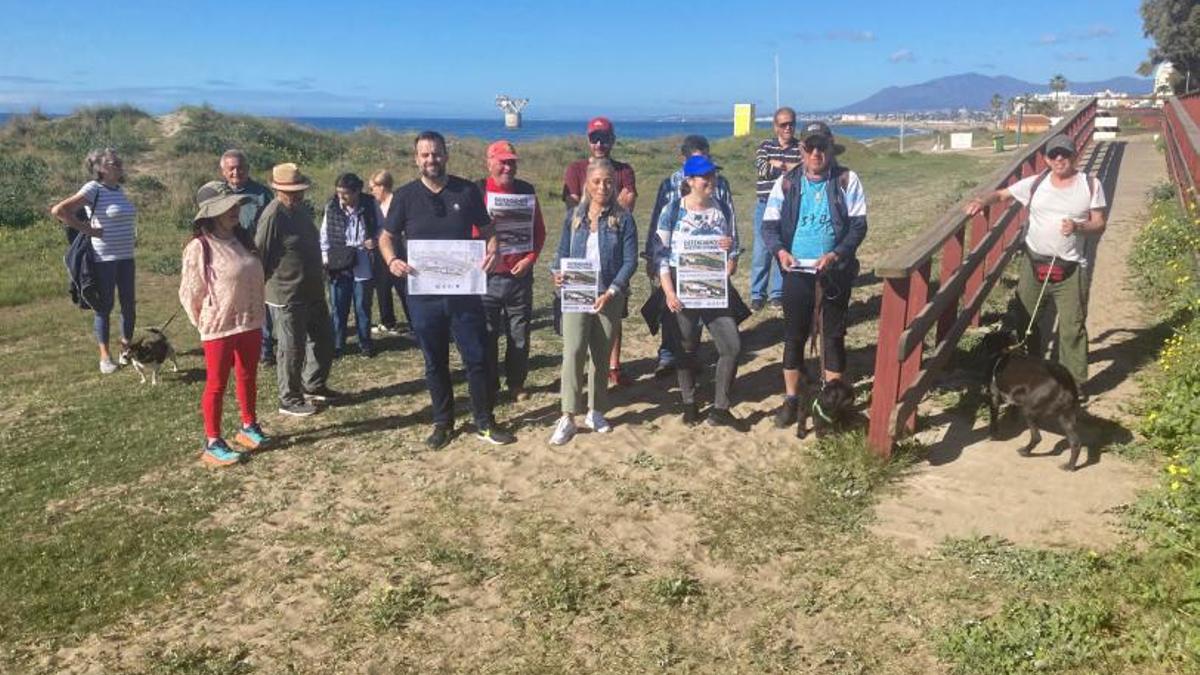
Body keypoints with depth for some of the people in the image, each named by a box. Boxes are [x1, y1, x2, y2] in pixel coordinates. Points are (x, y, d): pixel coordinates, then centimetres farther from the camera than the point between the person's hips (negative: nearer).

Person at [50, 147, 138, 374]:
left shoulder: (119, 190, 10)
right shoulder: (93, 189, -11)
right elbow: (59, 210, -17)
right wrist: (87, 230, -15)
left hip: (125, 257, 7)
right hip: (104, 259, -7)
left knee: (129, 305, 10)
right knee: (104, 308, 3)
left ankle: (126, 349, 24)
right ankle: (105, 357, 11)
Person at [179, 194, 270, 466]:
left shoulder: (243, 239, 5)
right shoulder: (200, 247, -16)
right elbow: (190, 293, -12)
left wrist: (258, 311, 9)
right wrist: (203, 323, -3)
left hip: (250, 324, 6)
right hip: (219, 327, -6)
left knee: (248, 378, 18)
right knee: (216, 384, 4)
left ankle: (248, 427, 34)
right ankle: (213, 443, 14)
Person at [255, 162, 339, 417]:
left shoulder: (301, 208, 9)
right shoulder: (273, 216, -20)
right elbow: (260, 256, -19)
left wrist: (320, 276, 24)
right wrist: (265, 288, -14)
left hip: (313, 291, 9)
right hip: (287, 297, -9)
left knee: (324, 340, 18)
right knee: (292, 348, 3)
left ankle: (313, 386, 35)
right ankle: (289, 400, 18)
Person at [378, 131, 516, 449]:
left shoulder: (467, 191, 0)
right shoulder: (405, 196, 0)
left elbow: (486, 229, 8)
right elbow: (387, 237, 7)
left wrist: (492, 249, -14)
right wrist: (392, 260, -14)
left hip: (464, 291, 0)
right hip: (423, 295, 0)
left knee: (477, 358, 4)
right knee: (435, 363, 11)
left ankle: (484, 423, 18)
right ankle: (443, 423, 26)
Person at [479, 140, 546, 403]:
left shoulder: (527, 191, 5)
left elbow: (539, 230, 8)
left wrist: (530, 259, -4)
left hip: (520, 275, 2)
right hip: (487, 276, -2)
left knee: (519, 335, 10)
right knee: (487, 336, 5)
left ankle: (516, 383, 25)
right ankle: (489, 388, 16)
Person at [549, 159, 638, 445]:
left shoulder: (623, 219, -1)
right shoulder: (573, 217, 6)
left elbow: (630, 260, -5)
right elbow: (563, 253, 10)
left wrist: (611, 292, -16)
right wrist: (558, 273, -12)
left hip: (608, 297, 0)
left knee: (601, 355, 10)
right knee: (573, 350, -14)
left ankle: (595, 412, 26)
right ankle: (568, 418, -10)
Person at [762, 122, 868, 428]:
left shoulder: (847, 180, -3)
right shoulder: (786, 183, 1)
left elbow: (858, 225, -6)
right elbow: (769, 225, 1)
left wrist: (837, 254, -22)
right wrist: (780, 250, -19)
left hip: (835, 273, -1)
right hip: (797, 272, 1)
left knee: (834, 335, 8)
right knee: (794, 336, 8)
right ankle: (791, 399, 21)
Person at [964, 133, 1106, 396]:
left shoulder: (1091, 185, 1)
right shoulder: (1035, 183, 2)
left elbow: (1100, 224, 2)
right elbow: (1001, 194, 5)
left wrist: (1078, 227, -19)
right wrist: (982, 201, -16)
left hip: (1070, 268, -2)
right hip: (1034, 264, 2)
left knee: (1072, 327, 0)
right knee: (1026, 321, 12)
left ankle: (1075, 383, 10)